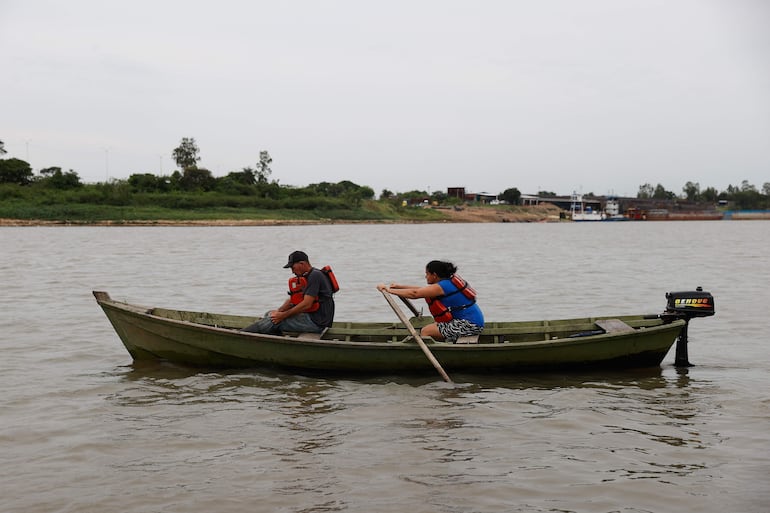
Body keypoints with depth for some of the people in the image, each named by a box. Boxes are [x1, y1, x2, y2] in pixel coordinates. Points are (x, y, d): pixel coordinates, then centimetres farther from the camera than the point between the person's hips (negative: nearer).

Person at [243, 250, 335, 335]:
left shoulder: (315, 276, -17)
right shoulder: (305, 276, 16)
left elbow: (306, 304, -23)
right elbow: (292, 299, 15)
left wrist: (283, 315, -17)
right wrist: (279, 311, -2)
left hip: (316, 322, -10)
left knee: (273, 320, -15)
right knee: (269, 314, 9)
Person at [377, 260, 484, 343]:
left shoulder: (442, 287, -14)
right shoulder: (450, 281, 15)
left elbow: (414, 294, -18)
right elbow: (422, 290, 21)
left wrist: (389, 290, -11)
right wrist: (399, 286, 21)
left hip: (468, 325, -10)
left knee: (425, 332, -7)